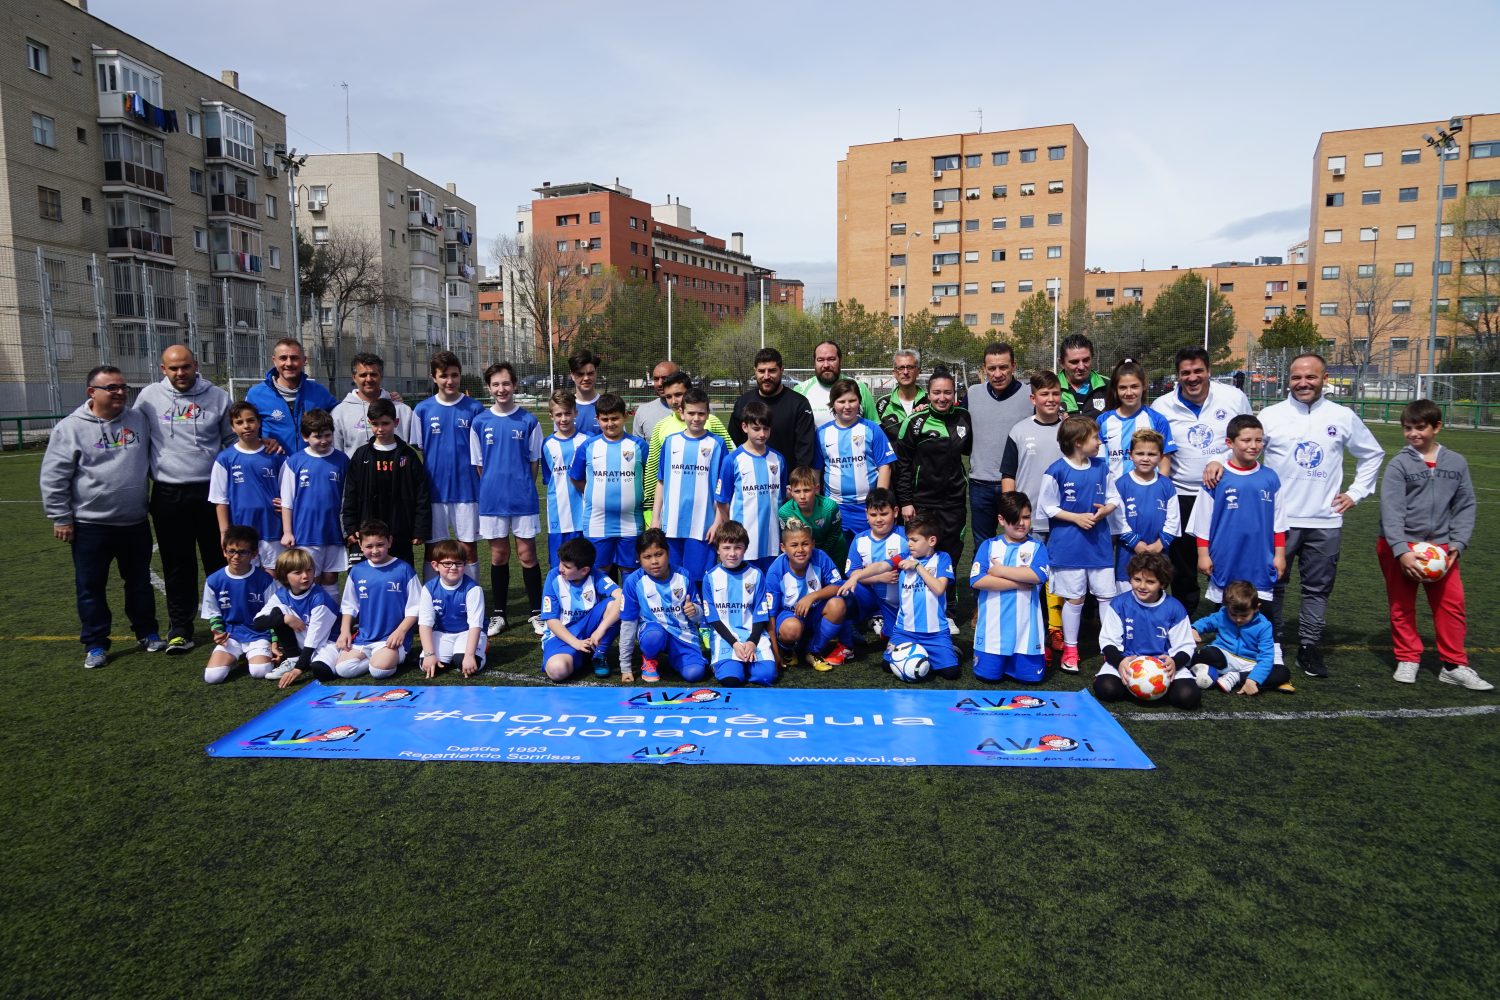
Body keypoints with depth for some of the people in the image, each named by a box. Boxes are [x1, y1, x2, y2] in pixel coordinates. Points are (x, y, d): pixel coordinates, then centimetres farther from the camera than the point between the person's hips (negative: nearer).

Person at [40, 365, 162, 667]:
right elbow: (54, 477, -6)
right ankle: (95, 645, 16)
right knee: (91, 587, 6)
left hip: (135, 523, 3)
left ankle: (147, 633, 27)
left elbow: (151, 460, 17)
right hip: (90, 525, -3)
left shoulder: (139, 420, 3)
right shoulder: (71, 427, -8)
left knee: (140, 582, 14)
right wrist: (60, 518, -7)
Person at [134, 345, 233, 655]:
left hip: (211, 491, 0)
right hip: (168, 495, 1)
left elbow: (233, 440, 11)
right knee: (177, 565, 7)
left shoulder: (218, 397, 3)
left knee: (220, 560, 6)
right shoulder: (149, 396, 3)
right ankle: (179, 629, 16)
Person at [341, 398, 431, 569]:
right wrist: (350, 529, -1)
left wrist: (420, 530, -6)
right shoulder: (361, 456, 5)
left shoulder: (408, 455, 1)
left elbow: (422, 496, -1)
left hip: (400, 536, -1)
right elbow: (350, 496, 6)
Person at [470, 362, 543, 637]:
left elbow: (534, 461, 5)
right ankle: (498, 614, 21)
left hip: (523, 498, -1)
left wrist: (523, 487, 1)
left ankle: (537, 613, 14)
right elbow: (478, 464, 9)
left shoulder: (528, 421, -2)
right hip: (492, 499, 2)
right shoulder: (480, 423, 2)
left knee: (527, 554, 2)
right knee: (498, 556, 10)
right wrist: (491, 488, 4)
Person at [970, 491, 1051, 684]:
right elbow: (977, 581, -11)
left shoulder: (1037, 547, 2)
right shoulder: (988, 545, 2)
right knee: (988, 675, 2)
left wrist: (1001, 570, -12)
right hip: (993, 628, 0)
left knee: (1030, 676, 3)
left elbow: (1038, 575, -17)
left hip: (1026, 628, 0)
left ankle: (1015, 659, 33)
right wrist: (1018, 583, -13)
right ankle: (998, 658, 33)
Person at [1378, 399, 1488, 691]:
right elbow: (1391, 510, -14)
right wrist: (1401, 551, -22)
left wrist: (1457, 544, -4)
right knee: (1402, 605, 8)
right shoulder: (1399, 464, -7)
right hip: (1399, 546, -2)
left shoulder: (1456, 463, 4)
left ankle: (1455, 665, 13)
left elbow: (1466, 506, 7)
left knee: (1452, 602, 1)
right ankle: (1408, 660, 22)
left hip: (1441, 545, 2)